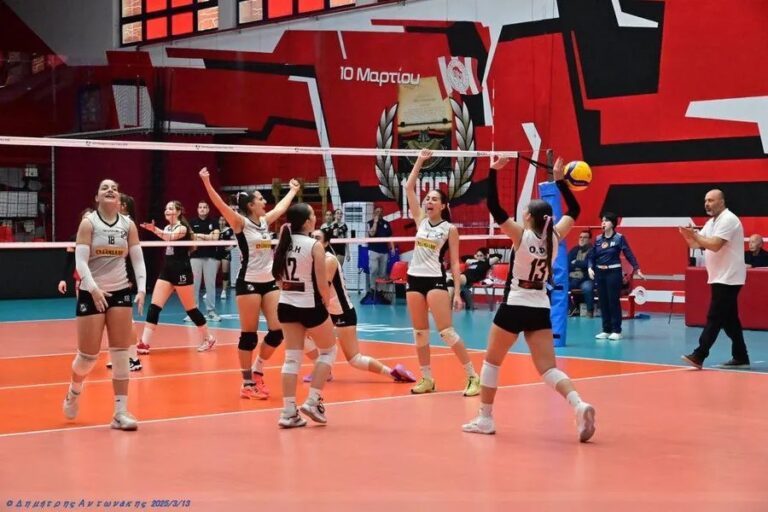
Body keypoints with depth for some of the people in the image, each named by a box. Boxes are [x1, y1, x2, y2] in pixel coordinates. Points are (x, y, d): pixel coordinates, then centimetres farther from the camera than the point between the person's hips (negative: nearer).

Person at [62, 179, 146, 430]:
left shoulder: (128, 224, 3)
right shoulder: (88, 223, -6)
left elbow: (138, 259, 4)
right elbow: (80, 261, -13)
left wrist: (141, 289, -10)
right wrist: (94, 289, -26)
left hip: (120, 292, 3)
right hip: (91, 294, -3)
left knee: (120, 354, -2)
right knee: (88, 355, 0)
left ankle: (121, 412, 1)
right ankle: (74, 391, 32)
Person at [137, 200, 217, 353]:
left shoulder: (182, 227, -15)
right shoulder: (167, 228, 9)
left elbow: (171, 237, -35)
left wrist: (155, 230, -51)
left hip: (182, 271, -7)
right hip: (167, 270, 7)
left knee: (190, 308, 3)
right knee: (154, 306, -4)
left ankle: (208, 338, 20)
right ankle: (145, 343, -7)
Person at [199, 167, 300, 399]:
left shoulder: (265, 221, 12)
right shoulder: (241, 222, -6)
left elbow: (282, 207, 30)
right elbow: (220, 205, -21)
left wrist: (293, 190, 44)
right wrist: (207, 183, -33)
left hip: (269, 282, 7)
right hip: (248, 283, -7)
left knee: (278, 331, 1)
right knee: (249, 334, -1)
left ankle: (257, 370, 21)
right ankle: (247, 382, 8)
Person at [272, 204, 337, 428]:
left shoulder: (283, 243, 3)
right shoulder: (314, 246, -15)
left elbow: (280, 278, 10)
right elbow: (322, 285, -14)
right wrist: (326, 303, 4)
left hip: (286, 305, 6)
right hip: (310, 306, -5)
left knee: (292, 357, 10)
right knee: (329, 351, 15)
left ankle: (289, 412, 6)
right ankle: (313, 401, 5)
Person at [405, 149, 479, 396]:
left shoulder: (450, 229, -2)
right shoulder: (421, 221, 9)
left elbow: (455, 263, -2)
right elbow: (409, 188, 6)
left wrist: (457, 292, -7)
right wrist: (420, 161, 4)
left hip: (435, 280, -5)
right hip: (414, 279, 5)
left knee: (446, 331, -10)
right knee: (420, 333, 7)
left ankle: (473, 376, -6)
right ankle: (427, 379, 16)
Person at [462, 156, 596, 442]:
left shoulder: (521, 235, -11)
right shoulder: (555, 237, 2)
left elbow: (494, 207, -14)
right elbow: (574, 210, 18)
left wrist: (493, 171, -11)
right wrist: (559, 179, 16)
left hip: (515, 307, -4)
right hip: (541, 310, 4)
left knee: (492, 362, 12)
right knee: (548, 368, 1)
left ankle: (485, 419, 16)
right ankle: (579, 406, -23)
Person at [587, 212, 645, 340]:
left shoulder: (619, 238, -5)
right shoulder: (598, 239, 8)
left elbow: (628, 254, -8)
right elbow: (592, 256, 8)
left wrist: (637, 269, -14)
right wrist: (590, 268, -9)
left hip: (614, 272, -5)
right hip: (599, 272, 5)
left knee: (614, 301, -3)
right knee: (603, 302, 8)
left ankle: (616, 331, 3)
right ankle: (606, 330, 15)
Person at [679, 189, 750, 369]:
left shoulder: (728, 220, -15)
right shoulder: (712, 222, 15)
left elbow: (714, 245, -25)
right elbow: (695, 244, 11)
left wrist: (694, 234, -21)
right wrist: (687, 235, -9)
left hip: (728, 279, -10)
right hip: (721, 278, 10)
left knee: (715, 318, -12)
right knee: (729, 319, 11)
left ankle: (699, 355, -15)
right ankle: (741, 358, 16)